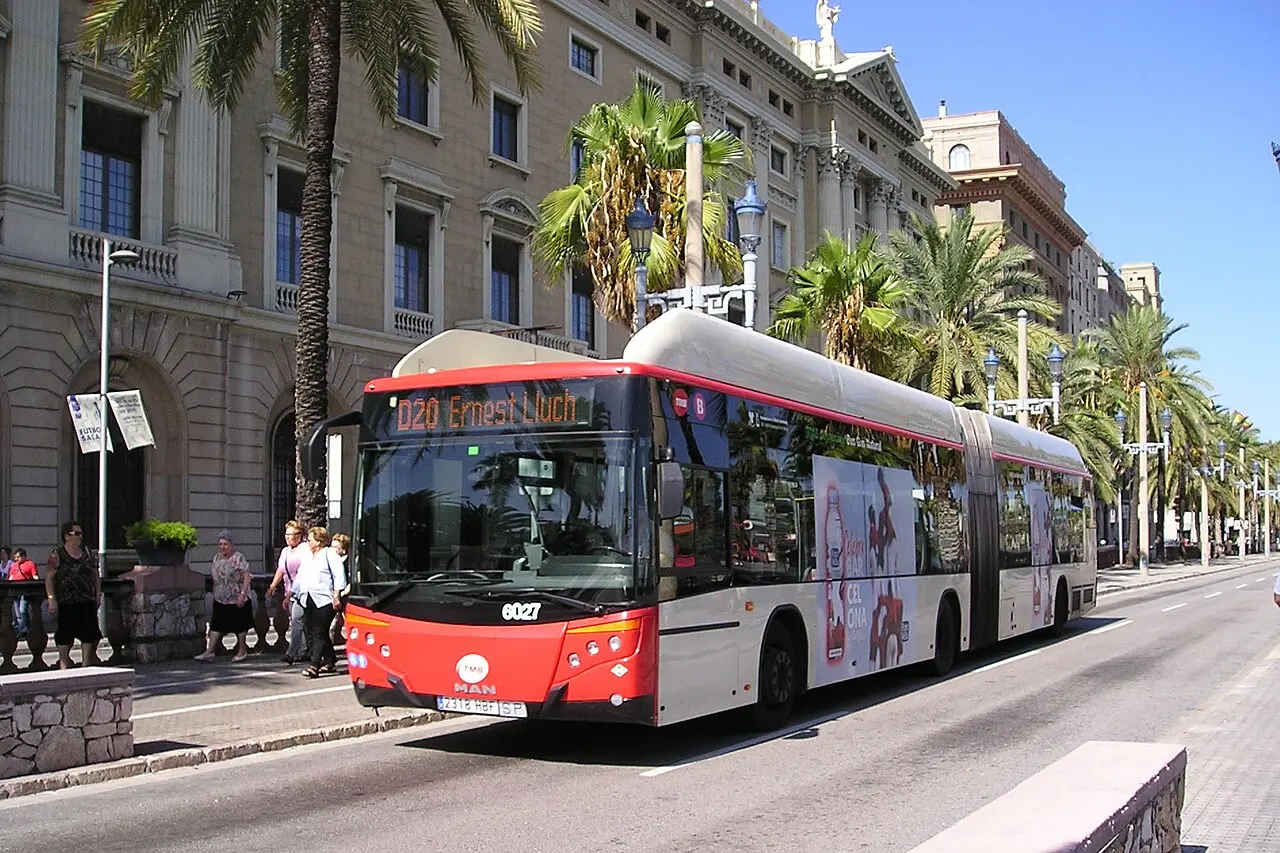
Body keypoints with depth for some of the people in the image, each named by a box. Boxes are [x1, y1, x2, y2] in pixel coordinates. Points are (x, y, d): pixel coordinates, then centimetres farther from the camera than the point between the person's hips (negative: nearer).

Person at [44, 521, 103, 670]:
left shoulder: (88, 553, 9)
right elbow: (48, 578, -7)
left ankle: (86, 661, 13)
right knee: (65, 632, 1)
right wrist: (52, 600, -13)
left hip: (87, 601, 4)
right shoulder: (57, 554, -5)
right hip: (66, 602, -4)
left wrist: (98, 594, 8)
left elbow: (96, 576, 16)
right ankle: (64, 661, 10)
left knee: (88, 631, 4)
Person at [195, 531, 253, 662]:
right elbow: (215, 577, 18)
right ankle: (209, 651, -2)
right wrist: (215, 593, 16)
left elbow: (246, 577, -14)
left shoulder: (238, 558, -11)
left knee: (239, 626, 6)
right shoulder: (217, 558, 9)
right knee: (216, 625, 0)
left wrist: (242, 594, -20)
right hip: (220, 600, 6)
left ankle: (242, 651, 18)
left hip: (236, 600, -6)